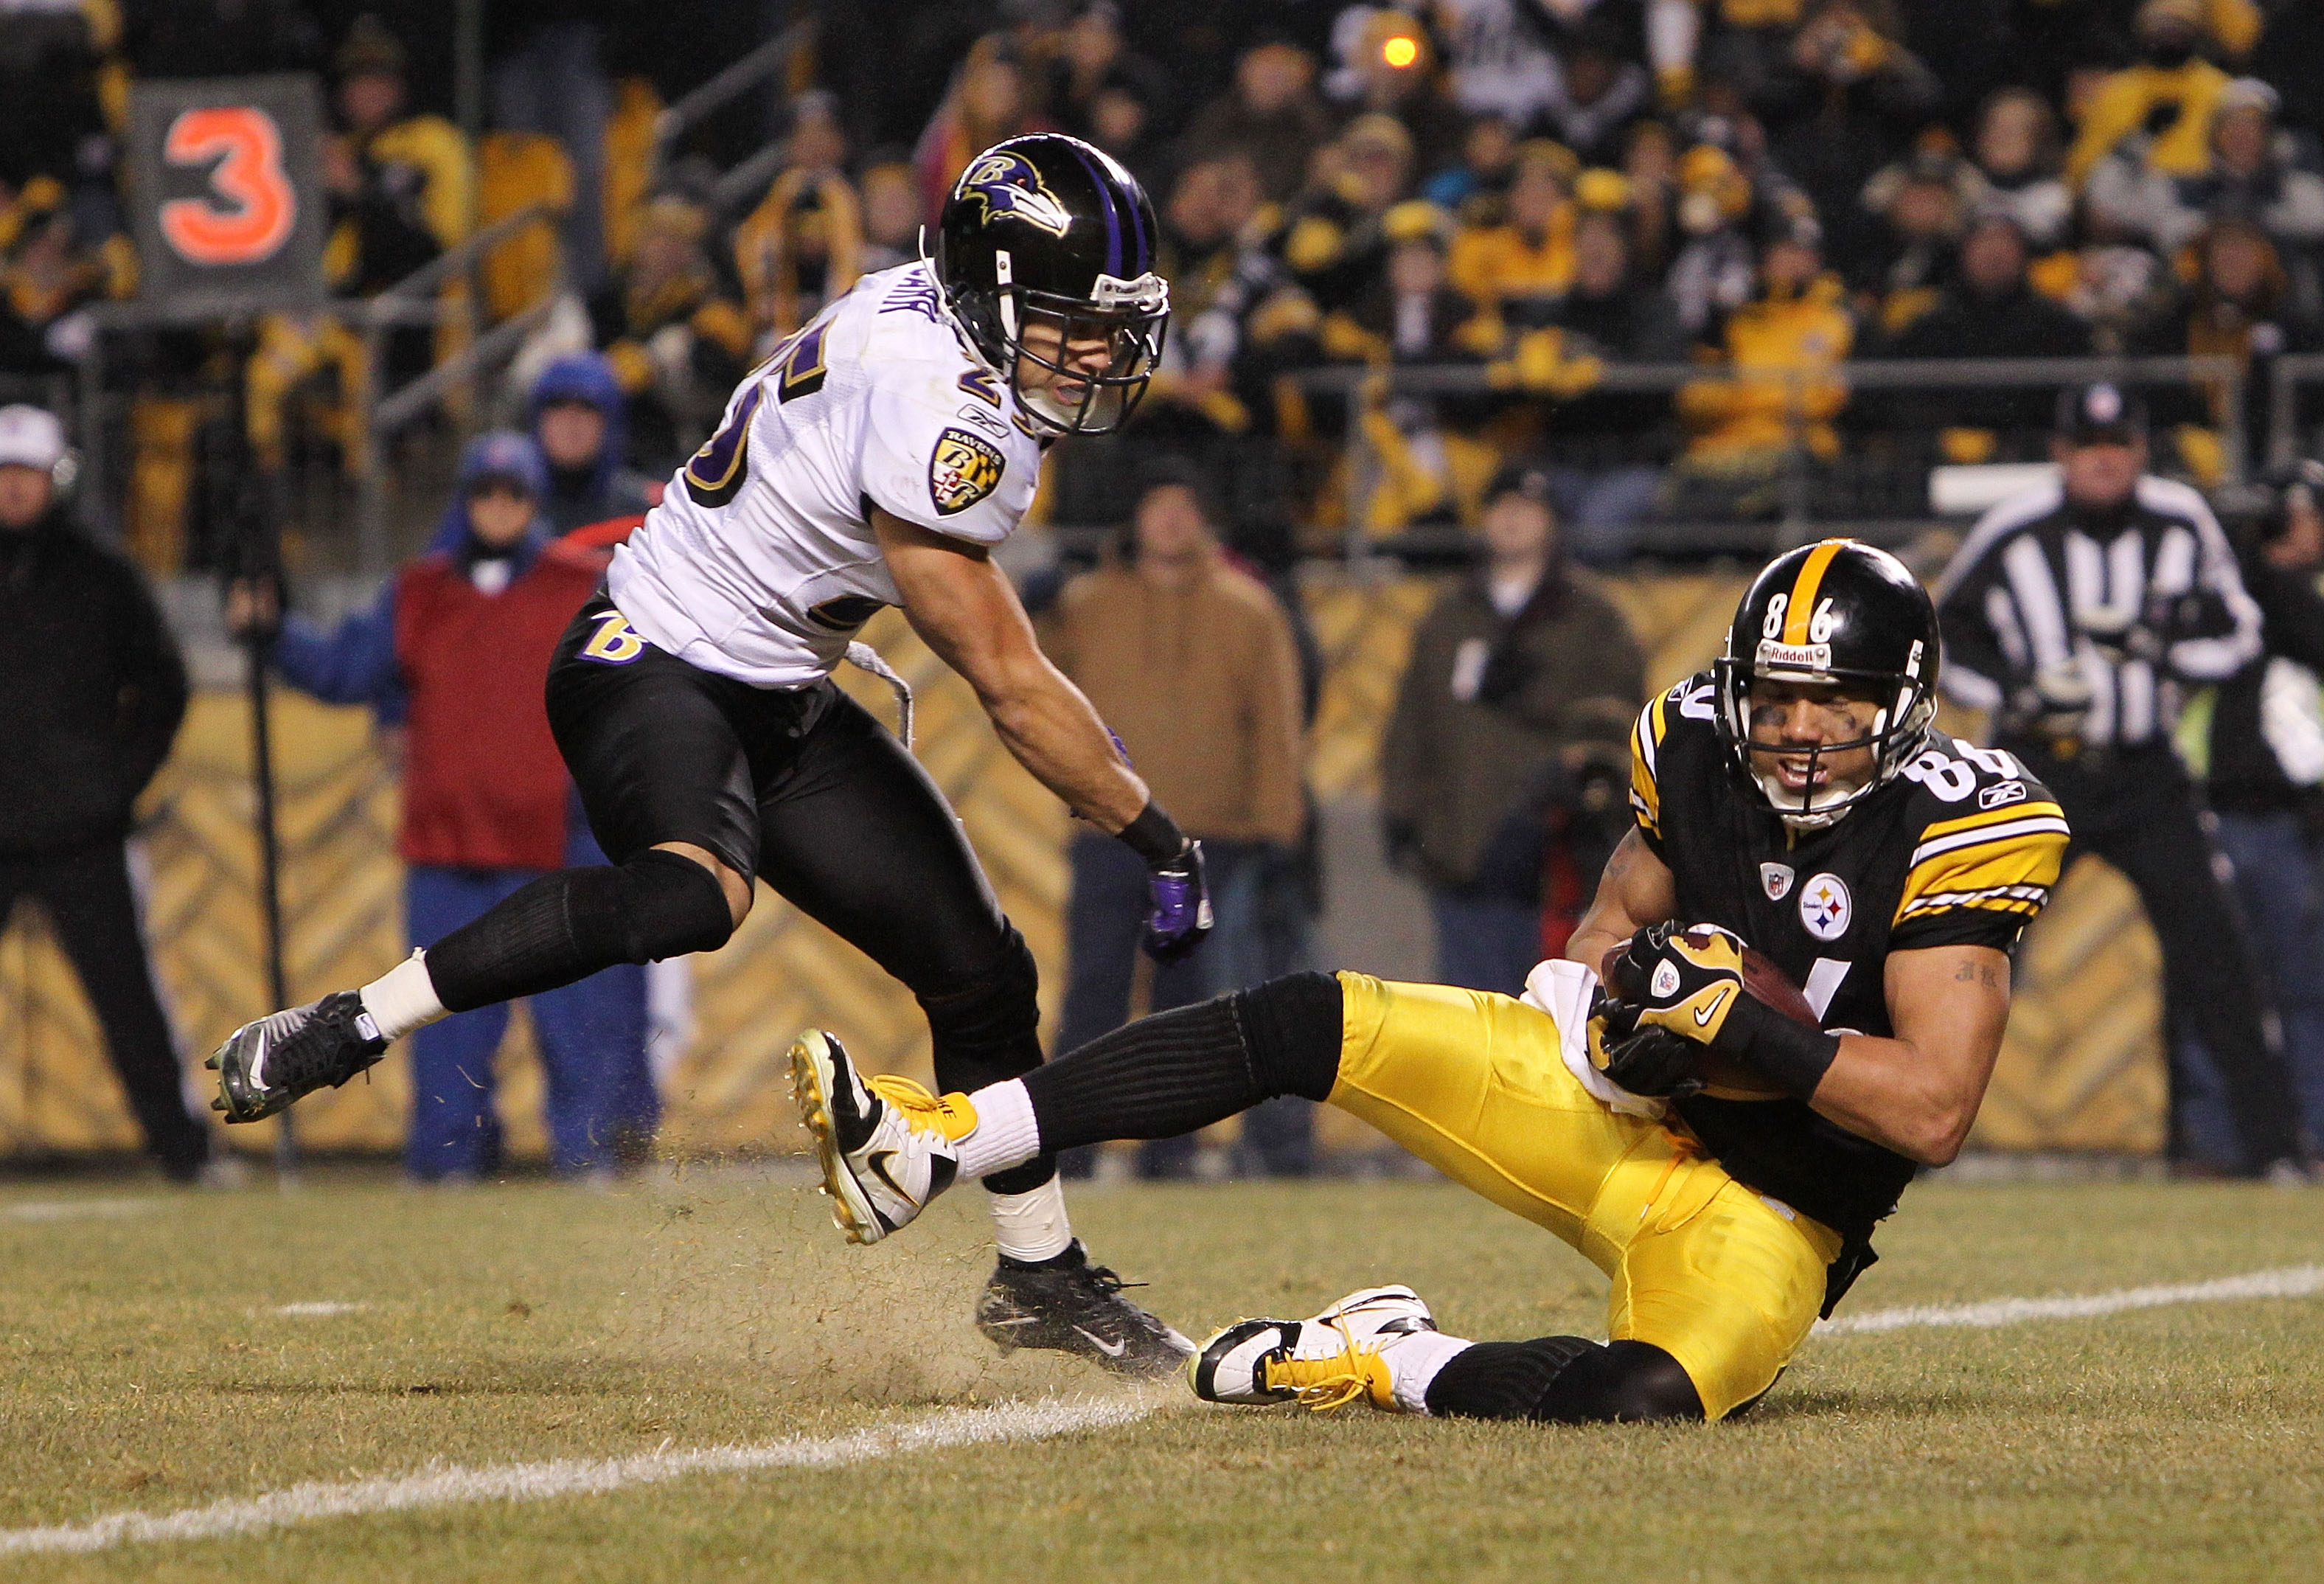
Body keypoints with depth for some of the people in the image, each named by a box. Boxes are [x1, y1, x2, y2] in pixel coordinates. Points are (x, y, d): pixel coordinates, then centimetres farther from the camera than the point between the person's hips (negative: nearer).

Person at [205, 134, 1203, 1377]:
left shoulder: (927, 311, 1)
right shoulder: (937, 420, -27)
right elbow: (1011, 684, -22)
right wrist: (1158, 839, -15)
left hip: (780, 708, 10)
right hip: (652, 669, -10)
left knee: (979, 973, 7)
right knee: (691, 895, -39)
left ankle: (1040, 1275, 23)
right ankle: (335, 1033, -30)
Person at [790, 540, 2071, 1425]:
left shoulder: (1955, 826, -18)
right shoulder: (1698, 750, -2)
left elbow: (1933, 1114, -21)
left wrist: (1745, 1031, -29)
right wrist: (1610, 983, -8)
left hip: (1761, 1217, -5)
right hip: (1617, 1111, 5)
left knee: (1644, 1401, -40)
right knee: (1306, 1027, -11)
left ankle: (1382, 1363, -15)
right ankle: (937, 1145, -11)